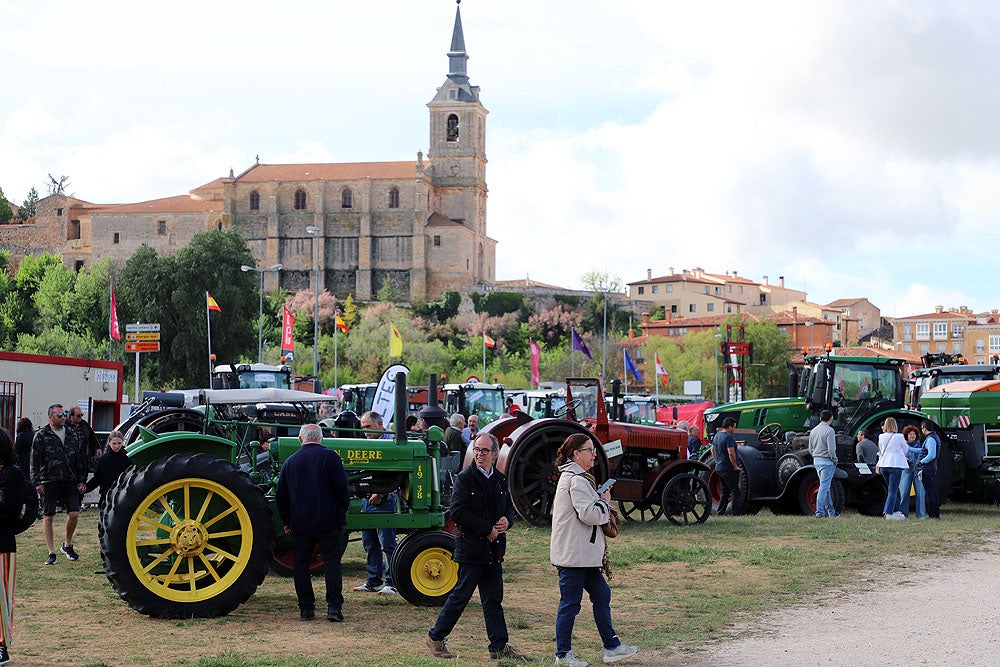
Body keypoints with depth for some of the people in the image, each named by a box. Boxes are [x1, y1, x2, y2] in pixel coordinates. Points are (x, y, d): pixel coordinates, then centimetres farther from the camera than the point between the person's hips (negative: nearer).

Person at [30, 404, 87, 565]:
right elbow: (35, 461, -2)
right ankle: (51, 553, 7)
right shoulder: (41, 435, 0)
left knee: (74, 514, -6)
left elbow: (81, 459, 15)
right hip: (49, 481, -3)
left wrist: (82, 481, 8)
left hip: (70, 481, 3)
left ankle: (67, 545, 17)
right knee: (48, 517, 0)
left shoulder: (73, 434, 12)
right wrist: (37, 483, -9)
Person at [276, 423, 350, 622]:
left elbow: (281, 495, 11)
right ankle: (334, 607, -6)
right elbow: (342, 488, -10)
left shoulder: (290, 461, 7)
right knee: (332, 563, 2)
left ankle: (306, 609, 10)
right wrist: (341, 513, 4)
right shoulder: (330, 457, -6)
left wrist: (287, 521, 21)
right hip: (329, 522, -3)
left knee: (301, 566, 10)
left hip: (299, 524, 3)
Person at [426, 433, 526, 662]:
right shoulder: (464, 478, -8)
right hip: (471, 547, -6)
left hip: (494, 549, 6)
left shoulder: (500, 480, 12)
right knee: (460, 595, -2)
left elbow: (509, 507, 23)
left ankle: (499, 646, 12)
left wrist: (507, 521, -1)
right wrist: (487, 530, -16)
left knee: (493, 599, 9)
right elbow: (457, 512, -16)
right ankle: (435, 637, 11)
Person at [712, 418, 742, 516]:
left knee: (725, 491, 17)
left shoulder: (717, 435, 11)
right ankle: (734, 513, -7)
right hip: (729, 469, -9)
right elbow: (731, 454, -24)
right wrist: (735, 466, -16)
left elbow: (713, 450, 22)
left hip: (719, 468, 9)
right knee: (735, 491, -4)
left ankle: (720, 512, 15)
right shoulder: (728, 437, -18)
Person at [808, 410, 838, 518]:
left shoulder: (813, 430, 10)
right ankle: (820, 511, -8)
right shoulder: (829, 430, -14)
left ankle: (831, 511, 20)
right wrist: (835, 460, -5)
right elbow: (831, 449, -18)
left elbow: (810, 449, 14)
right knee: (824, 486, -6)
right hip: (827, 461, -8)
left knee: (825, 486, 14)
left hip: (816, 461, 8)